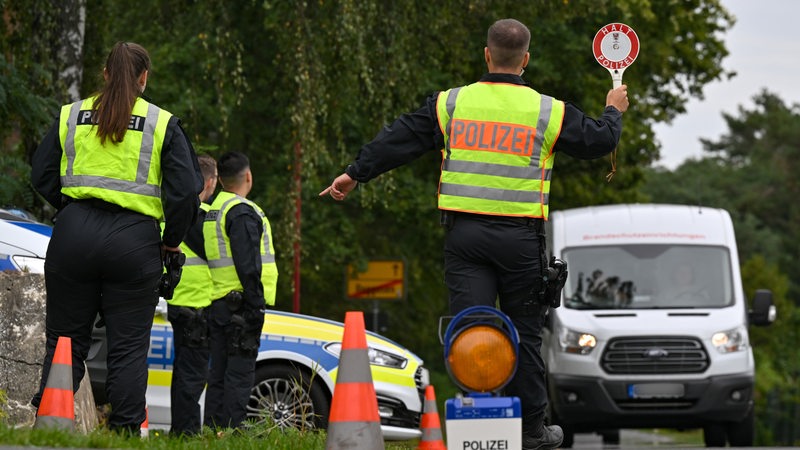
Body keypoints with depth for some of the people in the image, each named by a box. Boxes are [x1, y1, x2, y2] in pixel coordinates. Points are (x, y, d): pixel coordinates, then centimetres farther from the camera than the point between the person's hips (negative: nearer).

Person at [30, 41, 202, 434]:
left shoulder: (71, 115, 7)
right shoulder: (162, 125, 0)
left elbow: (42, 175, 9)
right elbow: (185, 189, -4)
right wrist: (173, 239, 9)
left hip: (74, 234, 2)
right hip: (134, 240, -2)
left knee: (65, 339, 8)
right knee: (129, 346, 4)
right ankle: (126, 428, 0)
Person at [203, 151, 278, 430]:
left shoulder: (213, 211, 19)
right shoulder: (242, 212, -11)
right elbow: (247, 264, -18)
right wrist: (256, 305, -18)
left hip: (217, 306, 9)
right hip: (240, 303, -9)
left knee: (219, 374, 11)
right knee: (239, 373, -9)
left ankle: (212, 429, 11)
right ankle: (232, 431, -12)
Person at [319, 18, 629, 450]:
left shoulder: (450, 104, 2)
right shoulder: (549, 111, 0)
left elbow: (398, 140, 5)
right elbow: (599, 140, 12)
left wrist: (355, 173, 16)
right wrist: (614, 111, 33)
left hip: (464, 234, 1)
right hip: (520, 236, -1)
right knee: (524, 333, 10)